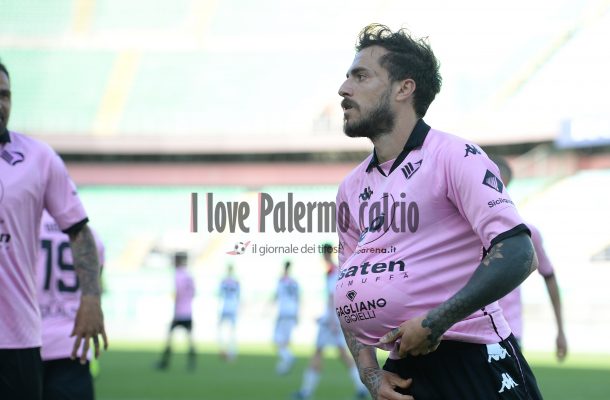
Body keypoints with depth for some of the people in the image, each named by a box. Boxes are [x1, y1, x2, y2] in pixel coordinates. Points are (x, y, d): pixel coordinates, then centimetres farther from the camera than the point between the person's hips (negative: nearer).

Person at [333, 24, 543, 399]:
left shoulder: (454, 156, -8)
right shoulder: (352, 187, 13)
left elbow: (518, 253, -18)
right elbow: (350, 290, 18)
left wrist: (436, 322, -20)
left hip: (474, 364, -6)